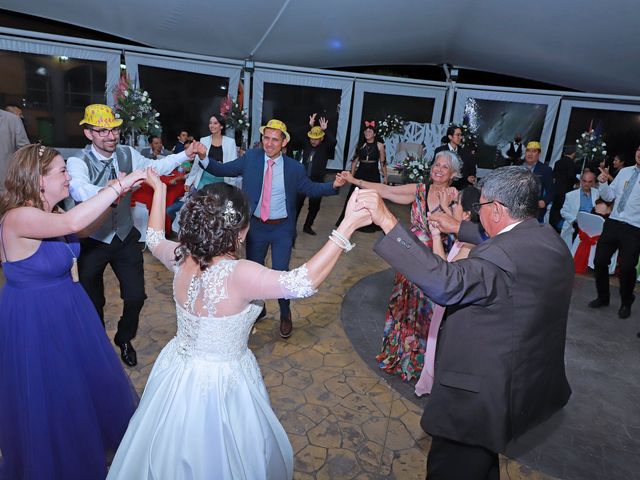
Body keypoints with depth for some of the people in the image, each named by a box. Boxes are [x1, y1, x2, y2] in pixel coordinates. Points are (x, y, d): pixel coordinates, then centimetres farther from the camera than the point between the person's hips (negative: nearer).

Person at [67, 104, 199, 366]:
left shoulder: (127, 154, -7)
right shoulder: (77, 162, -21)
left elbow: (155, 166, 11)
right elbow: (78, 188, -42)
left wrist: (185, 155, 0)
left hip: (125, 238, 3)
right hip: (92, 242, -3)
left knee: (136, 297, 4)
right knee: (92, 302, 15)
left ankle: (124, 339, 36)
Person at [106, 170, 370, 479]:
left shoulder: (181, 258, -13)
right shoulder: (237, 275, -34)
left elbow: (154, 239, 9)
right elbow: (304, 282, -37)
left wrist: (159, 189, 20)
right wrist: (348, 225, -39)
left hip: (179, 372, 6)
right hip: (221, 384, -6)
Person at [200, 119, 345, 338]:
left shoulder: (294, 168, -6)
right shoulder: (251, 158, -4)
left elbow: (310, 188, 4)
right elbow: (223, 170, -1)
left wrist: (333, 185, -10)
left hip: (282, 229, -2)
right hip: (256, 226, 3)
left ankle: (285, 314, 28)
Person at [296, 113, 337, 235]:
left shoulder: (325, 148, -3)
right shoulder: (306, 145, 3)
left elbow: (333, 142, -20)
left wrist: (325, 130, -26)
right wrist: (309, 126, -15)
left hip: (317, 181, 0)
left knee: (314, 206, 9)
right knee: (297, 203, 3)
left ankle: (307, 226, 24)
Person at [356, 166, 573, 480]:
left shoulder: (508, 256, -30)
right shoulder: (546, 239, 2)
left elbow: (445, 283, -43)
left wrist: (387, 221, -43)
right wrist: (458, 228, 27)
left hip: (488, 394, -10)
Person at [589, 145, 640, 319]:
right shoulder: (624, 172, 12)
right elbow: (609, 196, 14)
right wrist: (603, 183, -3)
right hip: (613, 222, 5)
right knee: (599, 261, 7)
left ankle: (626, 304, 23)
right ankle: (602, 297, 28)